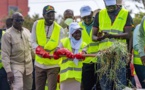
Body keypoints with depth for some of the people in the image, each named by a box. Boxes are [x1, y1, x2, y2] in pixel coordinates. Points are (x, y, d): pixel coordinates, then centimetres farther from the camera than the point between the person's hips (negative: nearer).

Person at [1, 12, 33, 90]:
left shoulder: (27, 31, 6)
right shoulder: (7, 34, -12)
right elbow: (5, 55, -13)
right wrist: (8, 71, -19)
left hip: (28, 65, 6)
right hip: (16, 66, -6)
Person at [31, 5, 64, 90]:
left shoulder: (59, 29, -7)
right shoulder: (37, 24, -2)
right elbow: (33, 42, -4)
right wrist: (39, 50, -24)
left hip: (53, 64, -2)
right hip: (39, 64, 2)